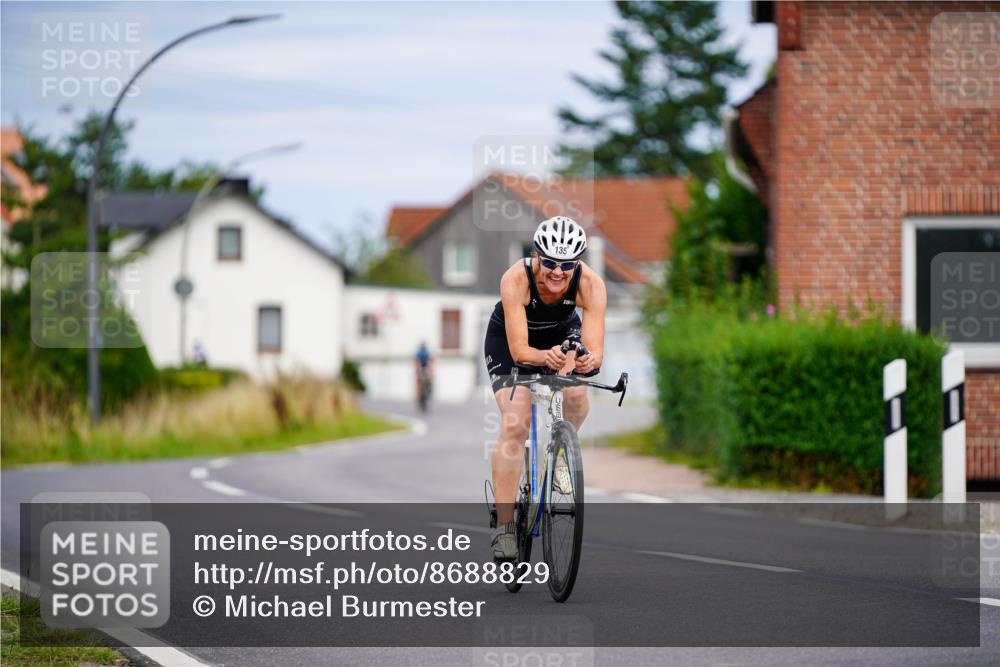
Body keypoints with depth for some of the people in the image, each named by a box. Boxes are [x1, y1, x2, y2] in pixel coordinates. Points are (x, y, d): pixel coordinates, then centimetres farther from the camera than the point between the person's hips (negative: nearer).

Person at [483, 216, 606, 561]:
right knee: (515, 424, -18)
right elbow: (519, 350, -39)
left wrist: (589, 361, -59)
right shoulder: (515, 279, -36)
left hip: (562, 333, 2)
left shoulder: (591, 285, -32)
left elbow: (595, 349, -36)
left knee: (576, 396, -29)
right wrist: (545, 357, -59)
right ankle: (503, 526, -12)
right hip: (508, 340, -2)